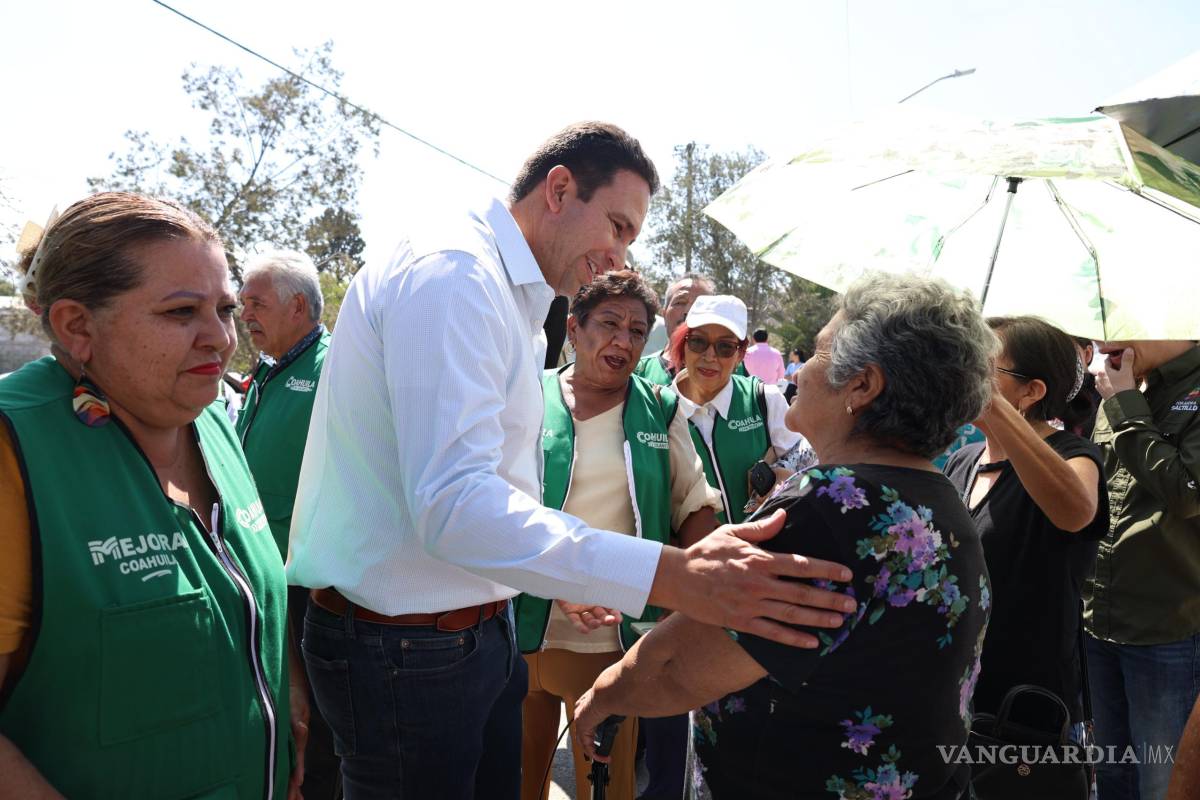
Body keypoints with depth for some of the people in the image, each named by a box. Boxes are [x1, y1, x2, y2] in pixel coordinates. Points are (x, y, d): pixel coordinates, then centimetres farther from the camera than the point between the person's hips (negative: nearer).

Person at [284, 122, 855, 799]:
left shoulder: (515, 298, 13)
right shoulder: (452, 271, -20)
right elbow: (452, 505, -32)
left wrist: (564, 579, 18)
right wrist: (674, 576, -36)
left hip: (481, 627, 9)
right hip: (406, 642, -9)